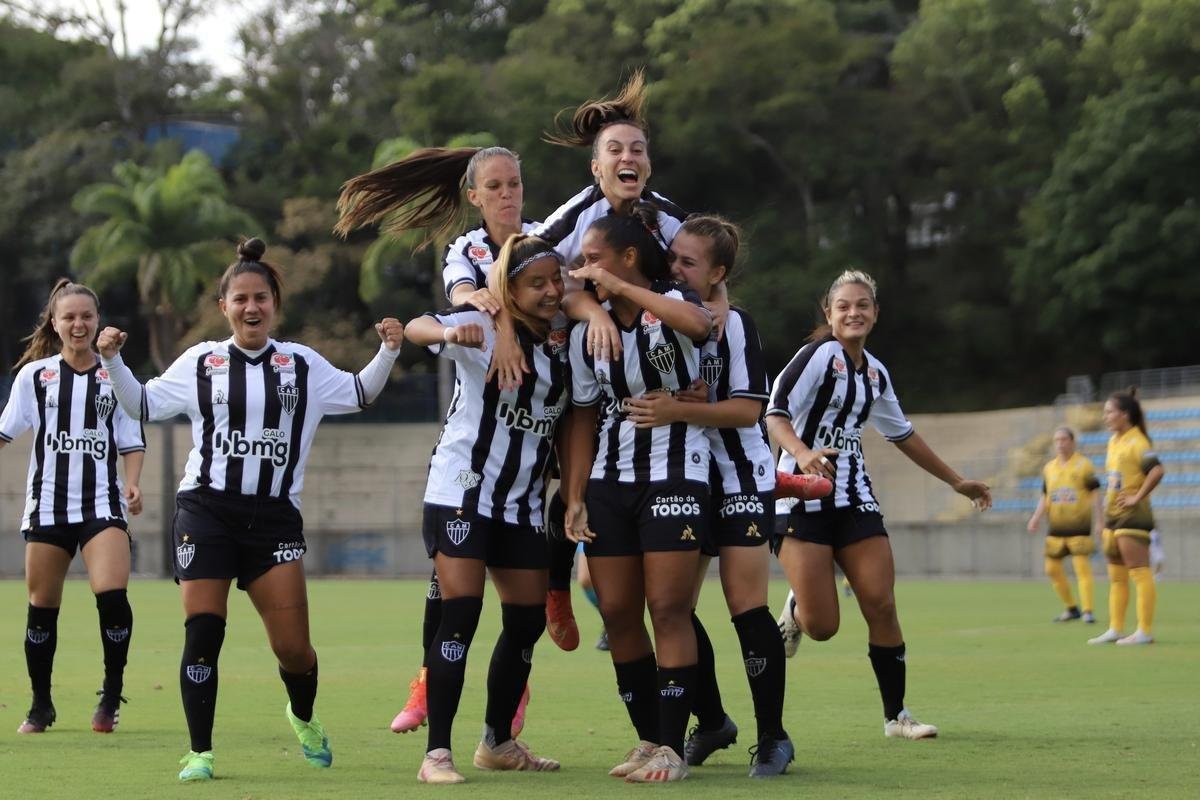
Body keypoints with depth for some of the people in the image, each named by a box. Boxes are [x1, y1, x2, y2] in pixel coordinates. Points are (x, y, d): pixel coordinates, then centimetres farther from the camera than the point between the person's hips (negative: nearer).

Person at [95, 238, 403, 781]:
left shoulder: (302, 365, 11)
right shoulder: (201, 362, 9)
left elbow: (358, 394, 20)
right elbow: (143, 405, 11)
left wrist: (387, 351, 5)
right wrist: (112, 362, -3)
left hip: (274, 515, 1)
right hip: (206, 511, 0)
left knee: (292, 648, -5)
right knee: (202, 633, -8)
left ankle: (304, 717, 27)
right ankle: (200, 753, 3)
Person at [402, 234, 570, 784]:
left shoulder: (562, 333, 5)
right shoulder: (484, 326, -11)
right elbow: (417, 328, -28)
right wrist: (450, 332, -50)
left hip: (524, 502, 6)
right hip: (462, 491, -6)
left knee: (528, 621, 8)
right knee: (461, 614, -13)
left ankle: (498, 743, 24)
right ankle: (437, 753, -13)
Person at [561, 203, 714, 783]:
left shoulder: (674, 302, -6)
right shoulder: (587, 330, 7)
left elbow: (698, 323, -33)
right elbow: (583, 419, 10)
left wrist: (622, 288, -26)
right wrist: (574, 497, 3)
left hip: (674, 476, -5)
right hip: (608, 483, 5)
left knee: (668, 610, -9)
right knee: (617, 614, 3)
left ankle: (671, 748, -6)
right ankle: (649, 738, 14)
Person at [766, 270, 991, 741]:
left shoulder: (875, 373, 15)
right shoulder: (819, 354, -8)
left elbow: (902, 434, 29)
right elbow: (775, 413, -18)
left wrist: (956, 482, 33)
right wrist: (802, 452, -38)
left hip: (854, 499, 6)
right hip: (804, 496, -6)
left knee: (881, 606, -5)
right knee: (821, 626, -12)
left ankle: (895, 715, 8)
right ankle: (794, 613, 26)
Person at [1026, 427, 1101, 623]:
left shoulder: (1083, 464, -3)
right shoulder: (1049, 468, 11)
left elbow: (1094, 494, -3)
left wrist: (1098, 522, -9)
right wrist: (1036, 518, 1)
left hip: (1078, 525, -6)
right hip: (1056, 527, 6)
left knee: (1081, 567, -13)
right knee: (1052, 568, 6)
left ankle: (1087, 611, -11)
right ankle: (1071, 608, 20)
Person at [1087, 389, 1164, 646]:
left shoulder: (1136, 442, -15)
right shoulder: (1114, 441, 13)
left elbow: (1157, 470, -29)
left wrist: (1137, 497, -22)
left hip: (1132, 516, -10)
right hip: (1113, 515, 10)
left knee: (1140, 574, -6)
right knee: (1116, 577, 12)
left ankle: (1145, 631, -5)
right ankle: (1115, 629, 17)